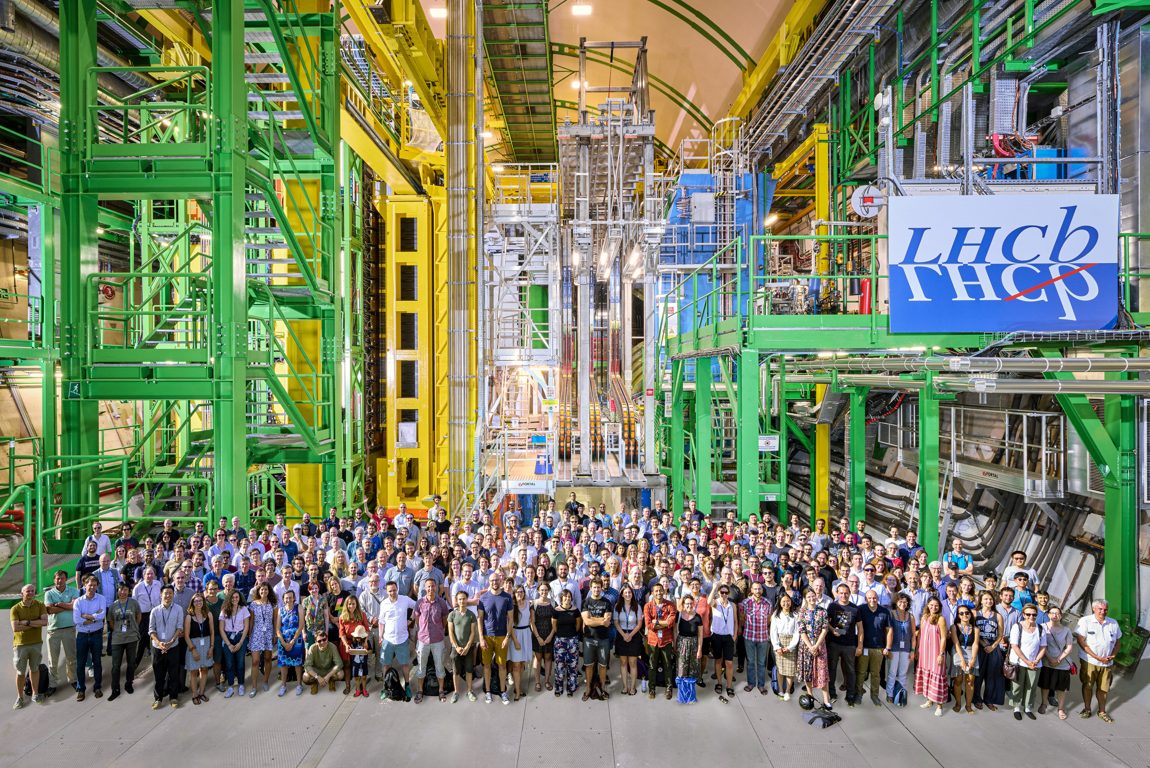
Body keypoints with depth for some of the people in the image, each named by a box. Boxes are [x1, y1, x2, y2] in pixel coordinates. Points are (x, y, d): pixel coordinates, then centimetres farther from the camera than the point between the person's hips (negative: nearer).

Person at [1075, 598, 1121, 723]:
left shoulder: (1113, 623, 6)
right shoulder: (1085, 621, -7)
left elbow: (1118, 641, 13)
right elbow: (1081, 641, -11)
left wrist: (1113, 656, -3)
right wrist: (1097, 657, -14)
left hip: (1107, 662, 3)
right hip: (1089, 661, -3)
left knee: (1103, 687, 9)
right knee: (1087, 685, 5)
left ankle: (1102, 712, 25)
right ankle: (1087, 709, 21)